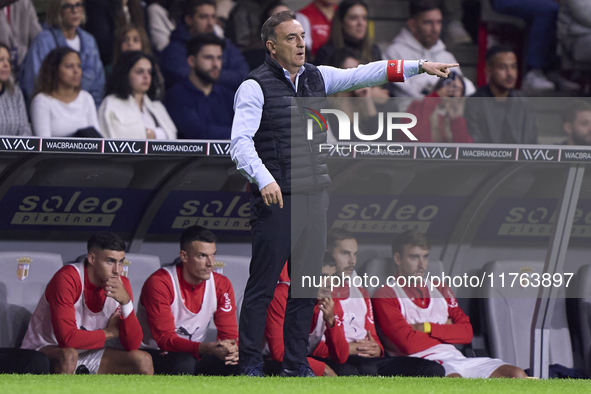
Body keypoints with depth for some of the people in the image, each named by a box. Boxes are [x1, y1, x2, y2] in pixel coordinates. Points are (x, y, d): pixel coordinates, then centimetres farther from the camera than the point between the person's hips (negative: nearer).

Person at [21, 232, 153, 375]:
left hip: (88, 354, 6)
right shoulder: (67, 279, -23)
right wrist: (109, 332, -15)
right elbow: (67, 338, -31)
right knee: (68, 355, -39)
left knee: (143, 361, -11)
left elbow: (133, 345, -9)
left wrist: (126, 302, -23)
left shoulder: (121, 285, -5)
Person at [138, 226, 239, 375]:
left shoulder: (222, 285, -1)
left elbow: (229, 333, 0)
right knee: (184, 362, -39)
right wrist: (208, 348, -39)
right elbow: (164, 339, -23)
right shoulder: (159, 283, -18)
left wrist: (233, 350, -27)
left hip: (194, 355, 5)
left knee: (235, 363, -24)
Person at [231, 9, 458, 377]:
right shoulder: (255, 87, -8)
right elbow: (241, 141, -17)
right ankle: (251, 364, 2)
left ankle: (296, 364, 15)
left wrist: (419, 67, 2)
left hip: (315, 196, 7)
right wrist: (263, 178, -32)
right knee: (263, 284, -4)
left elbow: (363, 74, 10)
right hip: (276, 199, -6)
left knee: (307, 285, 8)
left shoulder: (317, 77, 12)